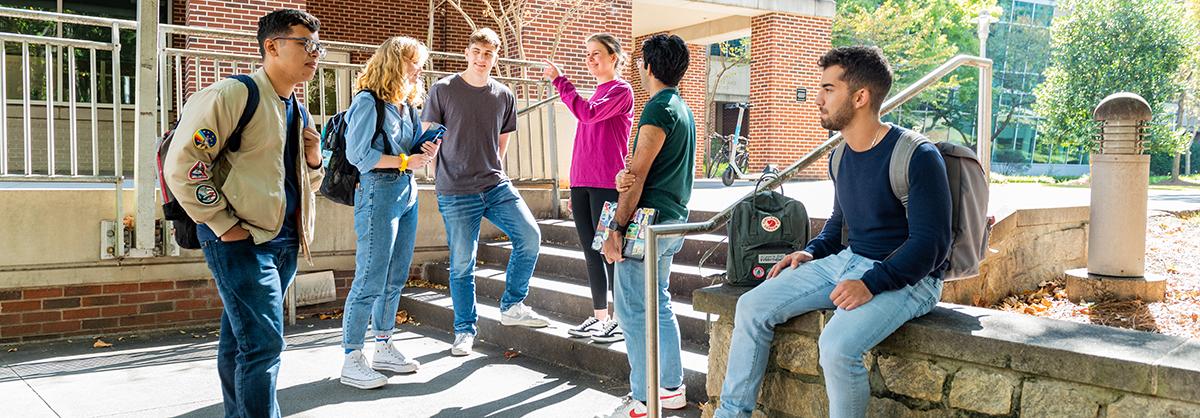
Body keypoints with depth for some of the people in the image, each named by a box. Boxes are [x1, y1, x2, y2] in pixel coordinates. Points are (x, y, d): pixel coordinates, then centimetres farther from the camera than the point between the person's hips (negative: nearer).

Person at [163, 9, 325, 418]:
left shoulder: (299, 112, 15)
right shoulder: (232, 95, -10)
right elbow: (182, 165, -15)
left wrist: (313, 162, 3)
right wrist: (224, 225, -15)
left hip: (285, 241, 8)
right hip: (241, 241, -8)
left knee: (240, 340, 16)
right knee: (263, 343, -10)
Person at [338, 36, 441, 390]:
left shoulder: (407, 104, 16)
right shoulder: (368, 101, -9)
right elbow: (357, 154, -15)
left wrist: (427, 153, 1)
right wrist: (404, 162, -14)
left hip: (407, 192, 9)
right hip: (378, 192, -8)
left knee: (395, 280, 12)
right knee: (370, 281, -7)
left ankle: (383, 348, 23)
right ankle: (352, 361, 1)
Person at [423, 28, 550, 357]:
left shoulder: (504, 96, 8)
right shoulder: (443, 90, -2)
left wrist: (490, 169, 14)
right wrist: (448, 173, 1)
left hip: (496, 185, 3)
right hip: (456, 193, -3)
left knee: (530, 236, -11)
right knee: (462, 264, 1)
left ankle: (512, 306, 8)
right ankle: (464, 330, 17)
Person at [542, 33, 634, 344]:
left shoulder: (621, 90, -5)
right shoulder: (596, 93, 19)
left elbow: (588, 114, -23)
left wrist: (561, 82, -17)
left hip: (607, 184, -8)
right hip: (581, 183, 8)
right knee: (591, 253, 10)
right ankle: (599, 318, 18)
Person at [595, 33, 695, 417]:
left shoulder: (658, 109, -14)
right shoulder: (683, 108, 17)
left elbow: (637, 175, -19)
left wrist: (617, 227, -19)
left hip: (649, 223, -10)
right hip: (673, 220, 10)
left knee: (632, 309, -5)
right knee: (658, 304, 16)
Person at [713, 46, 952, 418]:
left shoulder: (917, 157, -17)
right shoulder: (842, 155, 8)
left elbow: (931, 244, -20)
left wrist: (871, 284, -28)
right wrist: (812, 252, 8)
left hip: (906, 278, -8)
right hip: (846, 261, 8)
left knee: (837, 346, -33)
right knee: (751, 307, -3)